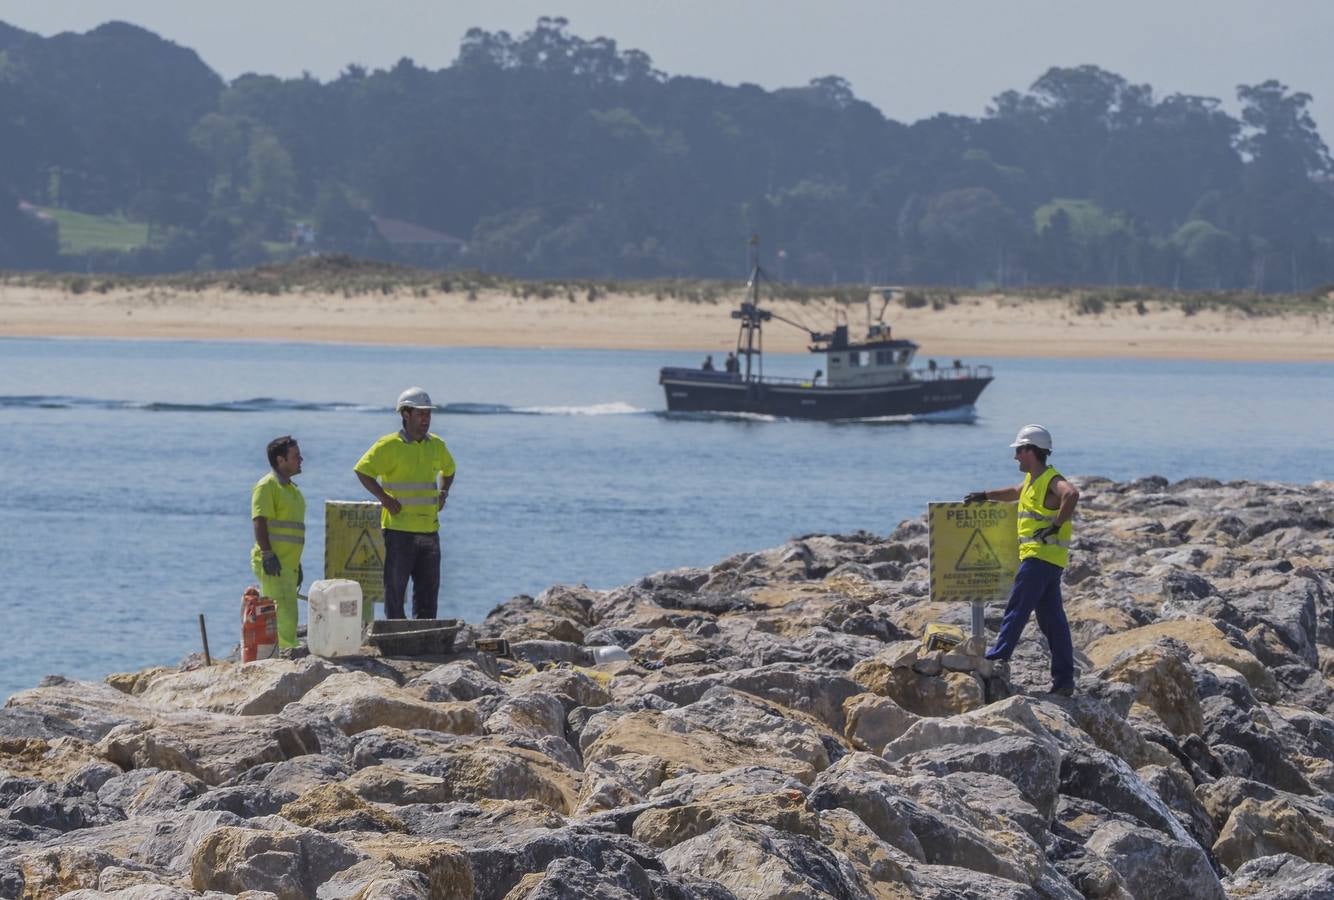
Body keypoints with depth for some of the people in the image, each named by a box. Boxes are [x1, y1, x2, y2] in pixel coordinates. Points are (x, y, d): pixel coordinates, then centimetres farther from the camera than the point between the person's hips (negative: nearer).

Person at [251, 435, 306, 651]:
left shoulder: (291, 488, 21)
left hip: (288, 565, 9)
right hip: (273, 564, -9)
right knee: (285, 613, -15)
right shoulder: (267, 486, -8)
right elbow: (259, 522, -16)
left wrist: (297, 565, 26)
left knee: (287, 615, 9)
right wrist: (268, 554, -24)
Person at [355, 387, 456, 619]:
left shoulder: (436, 445, 11)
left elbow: (448, 470, 30)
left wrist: (443, 493, 12)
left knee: (429, 589, 8)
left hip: (429, 529, 6)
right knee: (395, 587, -3)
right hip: (399, 529, -6)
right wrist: (384, 498, -13)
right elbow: (362, 470, -8)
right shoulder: (389, 445, -7)